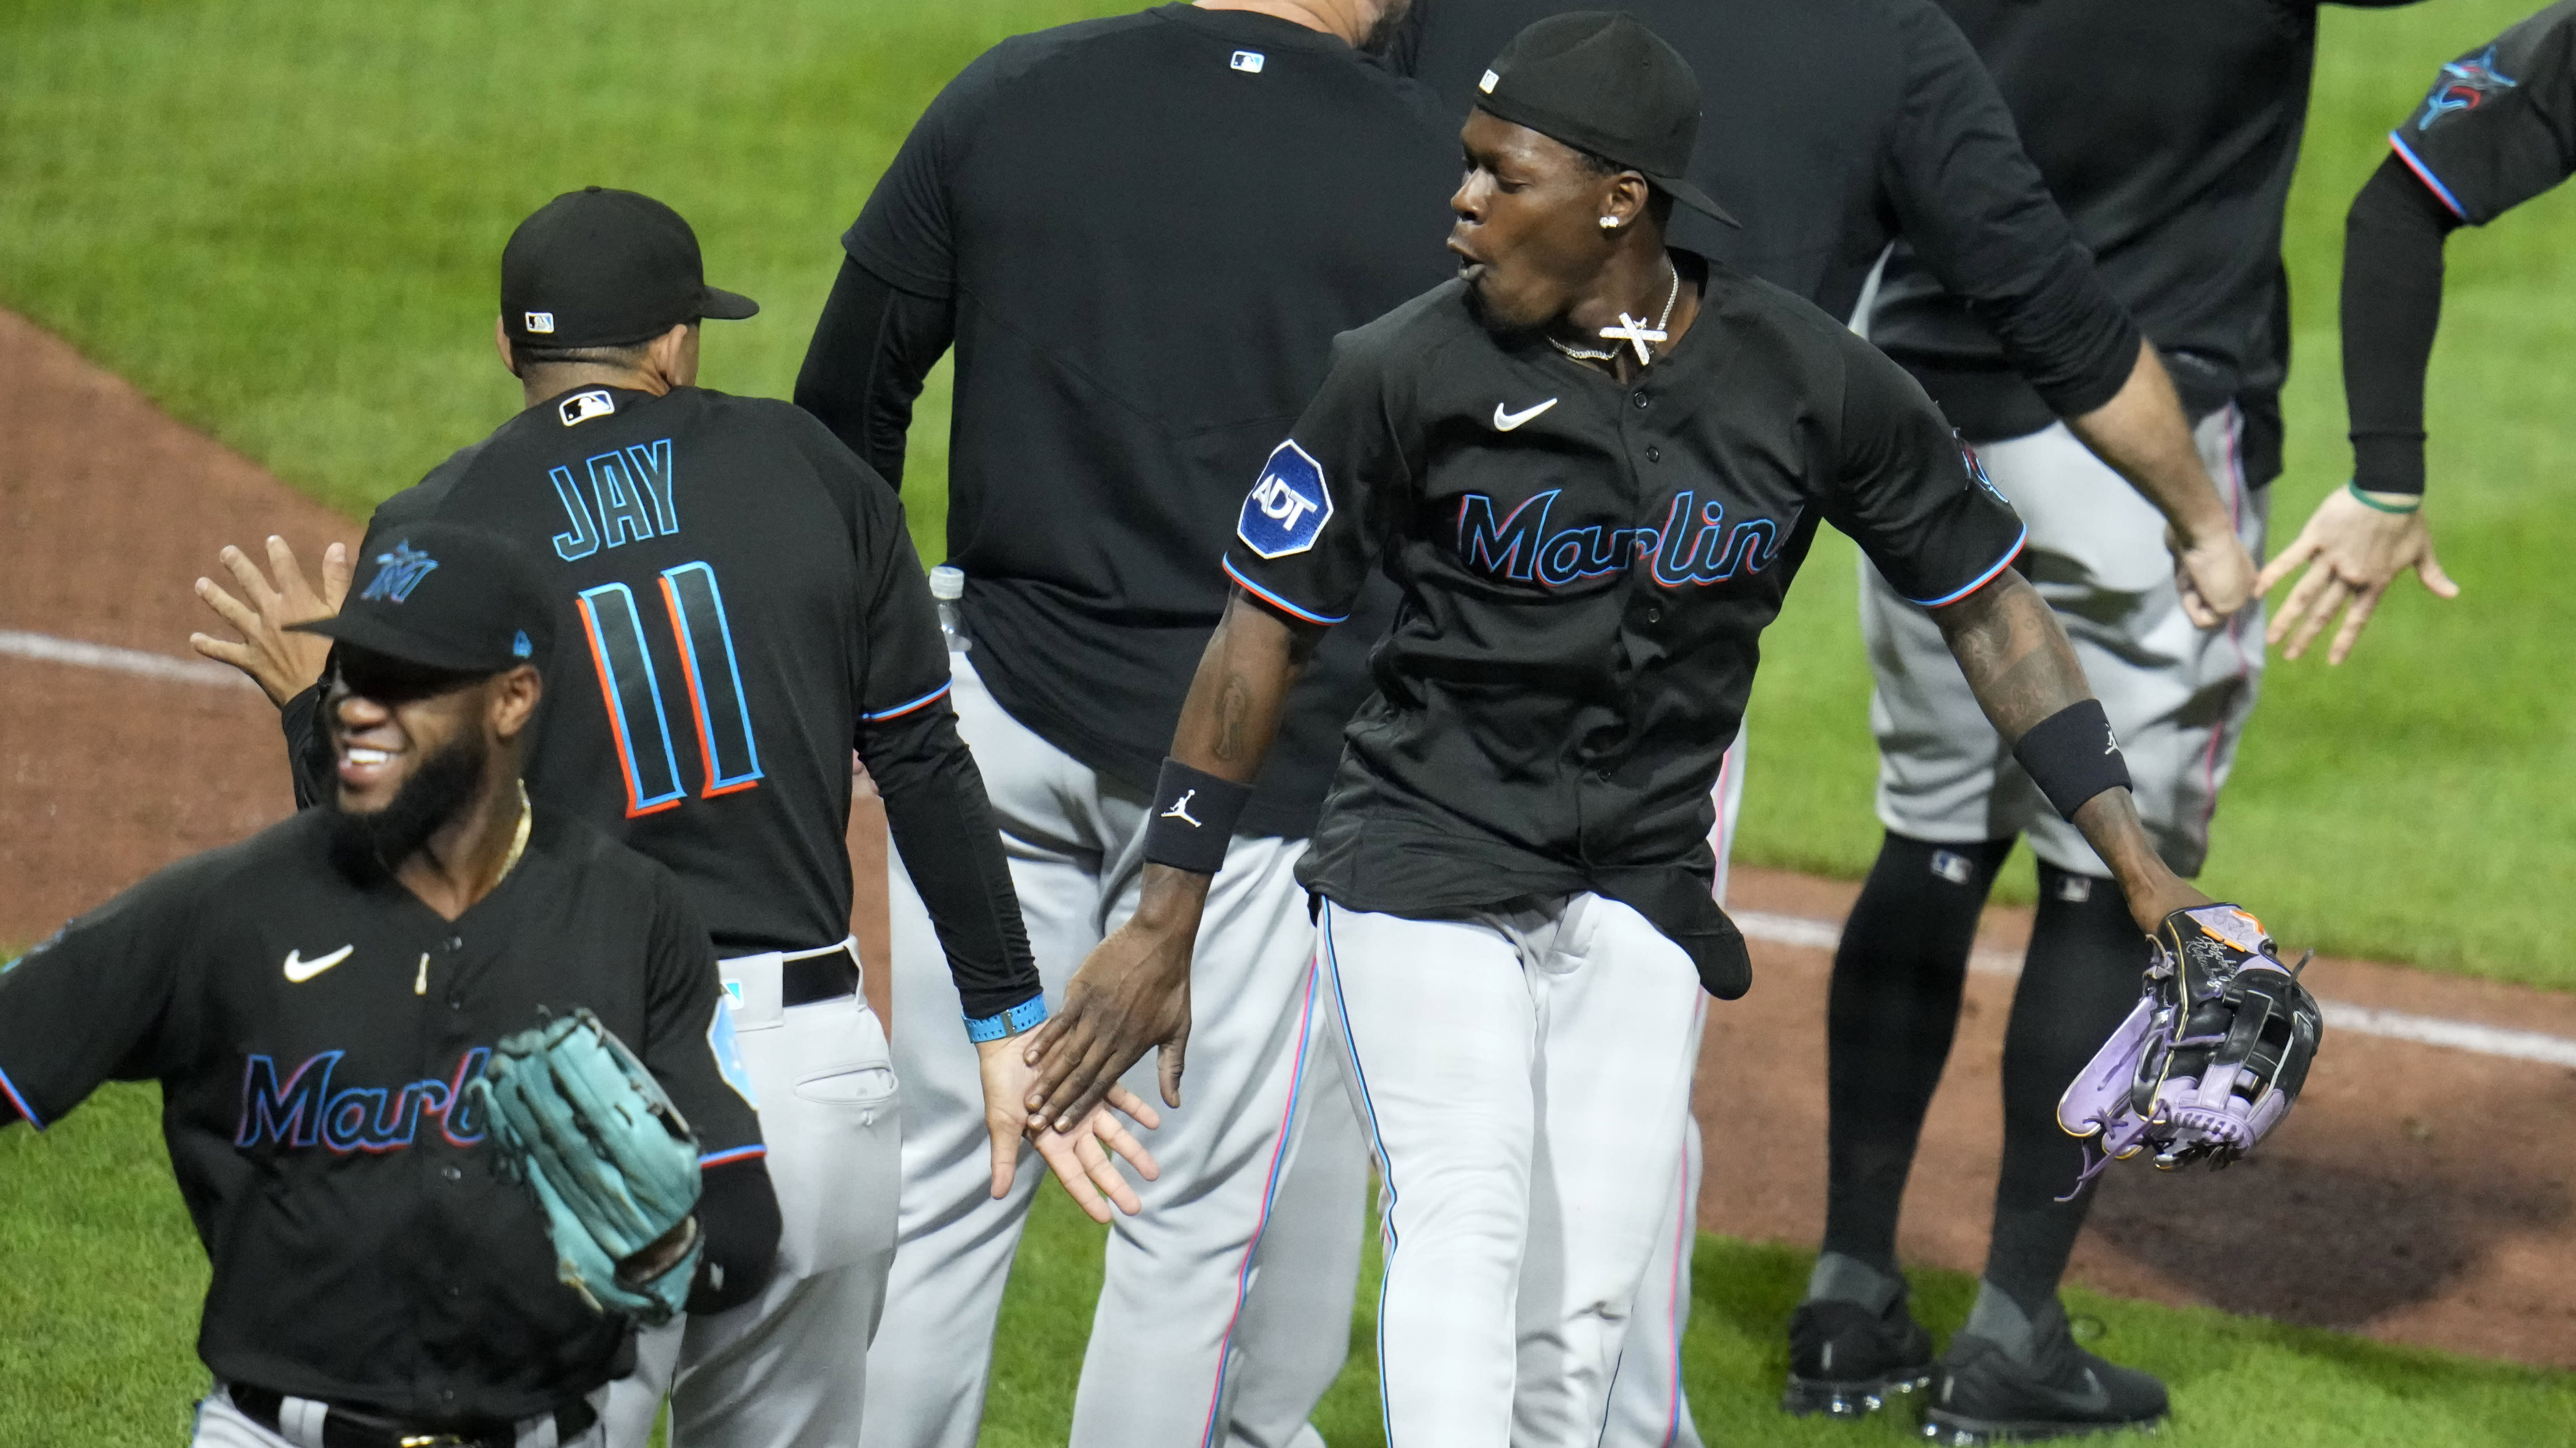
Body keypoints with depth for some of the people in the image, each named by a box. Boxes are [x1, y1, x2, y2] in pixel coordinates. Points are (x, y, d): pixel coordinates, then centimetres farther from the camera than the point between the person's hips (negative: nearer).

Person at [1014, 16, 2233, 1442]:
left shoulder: (1813, 383, -7)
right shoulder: (1406, 371, -10)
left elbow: (1987, 601, 3)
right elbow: (1266, 629, -2)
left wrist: (2137, 865, -1)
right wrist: (1165, 922, -2)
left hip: (1643, 896, 2)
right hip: (1426, 860, -2)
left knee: (1580, 1310, 0)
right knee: (1466, 1222, -20)